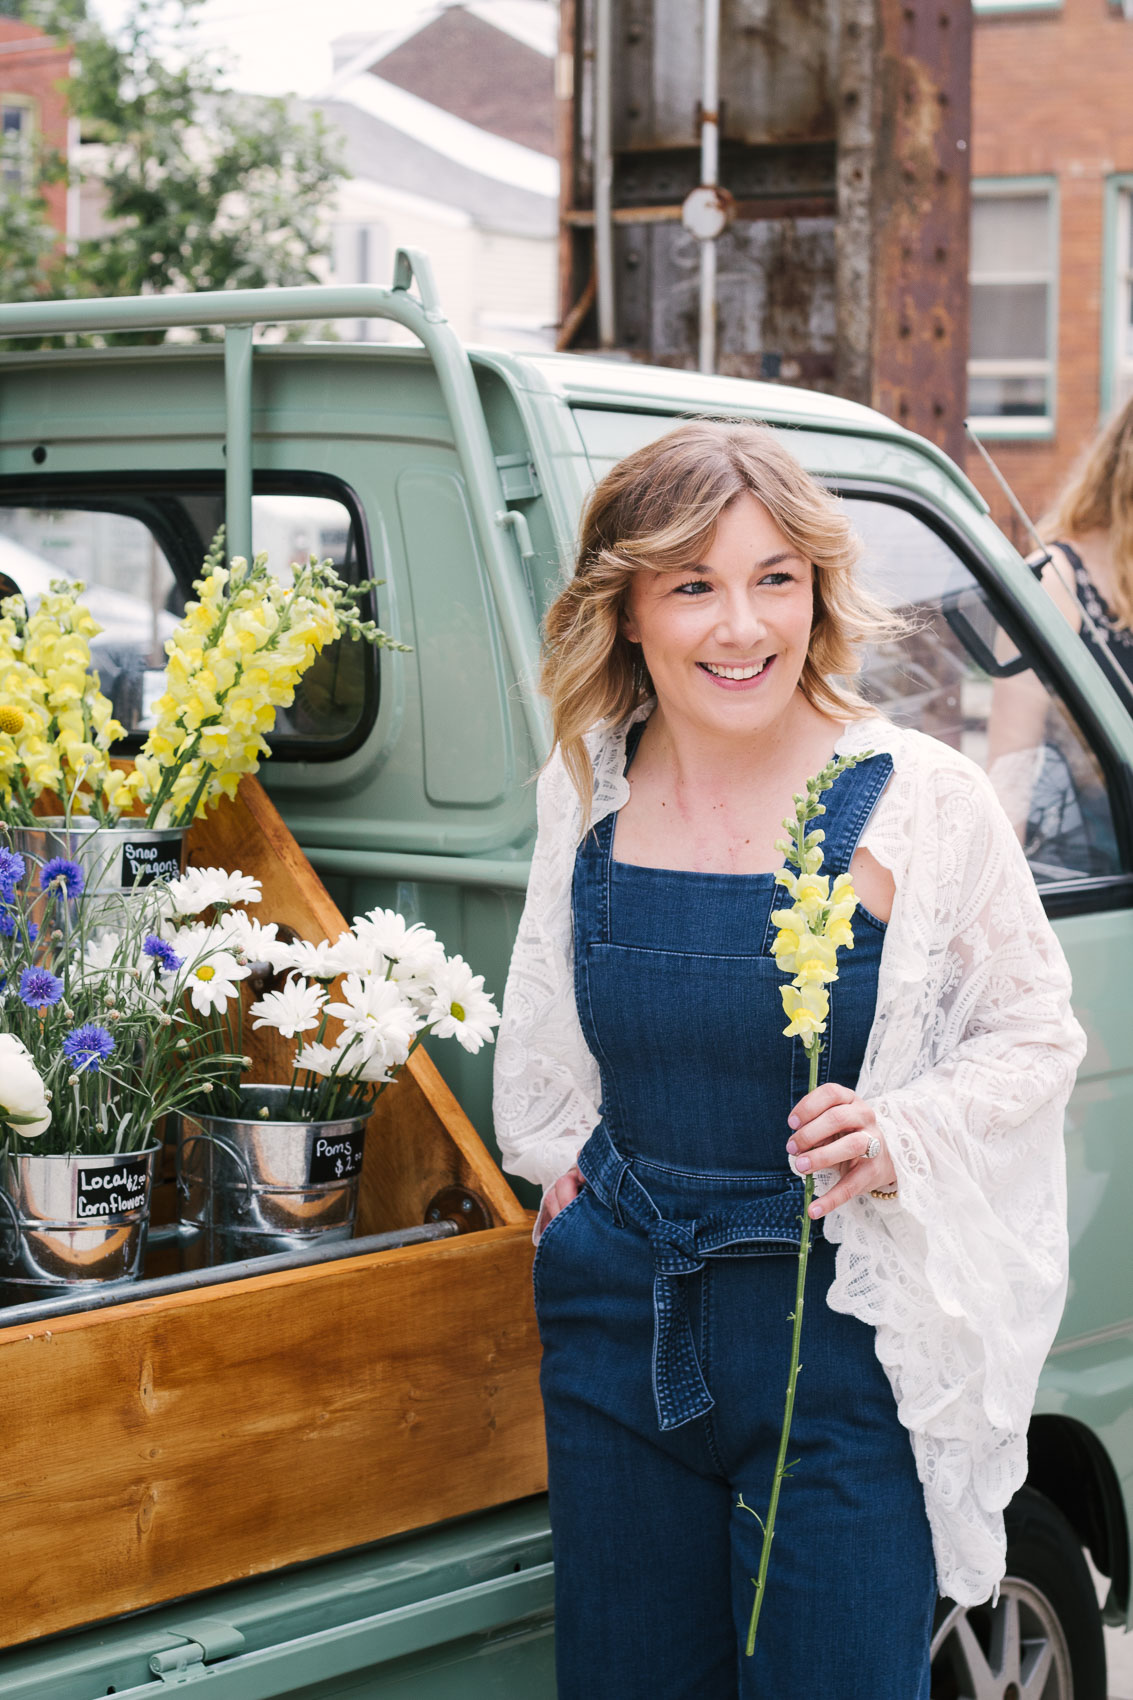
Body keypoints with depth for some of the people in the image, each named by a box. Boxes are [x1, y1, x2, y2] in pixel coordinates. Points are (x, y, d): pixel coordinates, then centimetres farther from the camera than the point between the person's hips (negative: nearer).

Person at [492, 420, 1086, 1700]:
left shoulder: (919, 803, -12)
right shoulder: (585, 790, 1)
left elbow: (1034, 1031, -3)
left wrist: (897, 1140, -18)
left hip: (844, 1336, -4)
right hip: (620, 1317, 4)